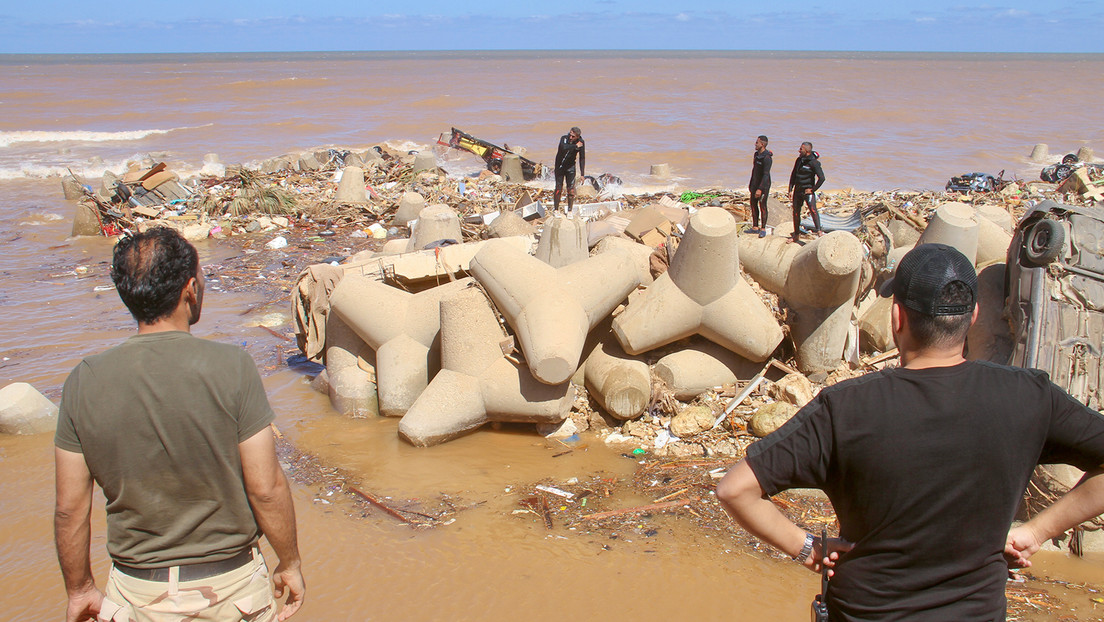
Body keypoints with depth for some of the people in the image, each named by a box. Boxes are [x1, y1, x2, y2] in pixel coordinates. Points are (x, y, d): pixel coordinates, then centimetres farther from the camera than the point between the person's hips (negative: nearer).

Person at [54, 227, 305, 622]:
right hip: (231, 585, -2)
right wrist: (290, 564, 0)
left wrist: (80, 589, 11)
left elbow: (70, 509, -4)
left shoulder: (84, 382, -10)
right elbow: (266, 489, -15)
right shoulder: (231, 368, -18)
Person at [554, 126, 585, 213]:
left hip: (570, 167, 1)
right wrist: (575, 146, -35)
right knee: (559, 188, -2)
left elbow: (582, 158, -9)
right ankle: (556, 209, 11)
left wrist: (582, 174, -12)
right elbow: (563, 147, -42)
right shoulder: (564, 138, -19)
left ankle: (569, 210, 9)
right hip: (560, 166, -1)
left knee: (571, 189, -3)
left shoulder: (581, 142, -14)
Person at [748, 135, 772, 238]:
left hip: (764, 185, -9)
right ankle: (755, 227, 20)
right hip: (755, 183, 9)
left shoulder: (767, 158, -21)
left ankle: (763, 229, 7)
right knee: (753, 204, 11)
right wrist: (751, 183, 20)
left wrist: (760, 189, -29)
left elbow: (766, 175, -25)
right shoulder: (756, 154, 7)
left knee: (762, 206, -2)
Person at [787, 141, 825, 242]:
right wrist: (790, 190, 12)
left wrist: (813, 189, -14)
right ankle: (796, 235, 22)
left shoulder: (813, 162, -13)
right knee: (796, 212, 10)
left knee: (813, 209, -25)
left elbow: (821, 178, -16)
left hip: (808, 191, -7)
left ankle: (818, 230, -33)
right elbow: (793, 175, 18)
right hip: (797, 191, 7)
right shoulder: (799, 160, 9)